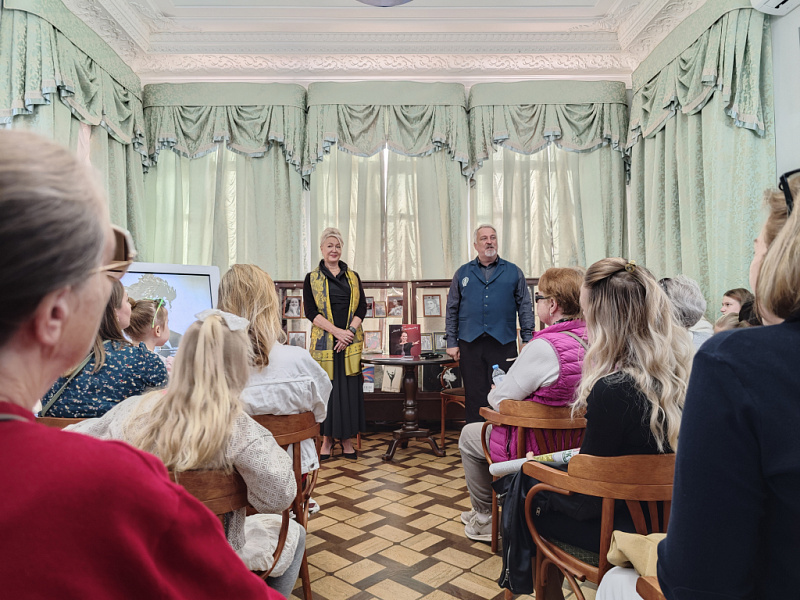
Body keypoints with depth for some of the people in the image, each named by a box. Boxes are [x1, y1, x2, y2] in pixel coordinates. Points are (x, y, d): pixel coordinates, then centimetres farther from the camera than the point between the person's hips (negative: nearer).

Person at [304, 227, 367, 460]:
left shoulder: (353, 277, 12)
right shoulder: (312, 278, 5)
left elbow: (362, 307, 6)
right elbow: (311, 311, -4)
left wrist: (350, 331, -11)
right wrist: (337, 331, -15)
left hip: (351, 342, 2)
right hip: (324, 342, -2)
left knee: (350, 389, 2)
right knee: (327, 388, 0)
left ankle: (346, 439, 12)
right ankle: (327, 439, 12)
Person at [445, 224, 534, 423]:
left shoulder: (514, 272, 10)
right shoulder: (463, 273, 11)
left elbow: (525, 308, 9)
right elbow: (452, 310, 11)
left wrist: (528, 339, 1)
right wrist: (452, 342, 5)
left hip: (504, 343, 0)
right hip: (470, 343, 1)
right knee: (474, 396, 5)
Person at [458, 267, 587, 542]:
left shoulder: (544, 346, -29)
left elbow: (500, 401, -20)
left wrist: (493, 393, 3)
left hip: (539, 447, -8)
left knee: (469, 435, 17)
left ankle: (485, 519, 30)